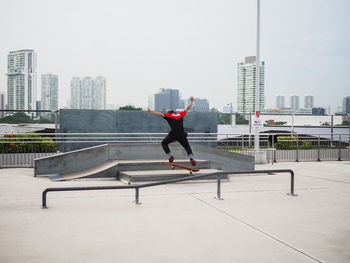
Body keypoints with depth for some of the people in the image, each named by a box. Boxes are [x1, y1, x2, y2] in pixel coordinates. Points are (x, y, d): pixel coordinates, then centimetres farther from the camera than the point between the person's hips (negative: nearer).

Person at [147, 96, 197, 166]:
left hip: (173, 134, -3)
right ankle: (191, 158, -3)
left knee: (164, 143, 19)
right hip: (182, 135, 3)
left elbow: (160, 114, -2)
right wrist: (192, 101, 45)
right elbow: (188, 107, 30)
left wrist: (150, 111, 0)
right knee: (187, 146, 18)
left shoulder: (168, 115, 10)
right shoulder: (180, 114, 20)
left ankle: (171, 157, 9)